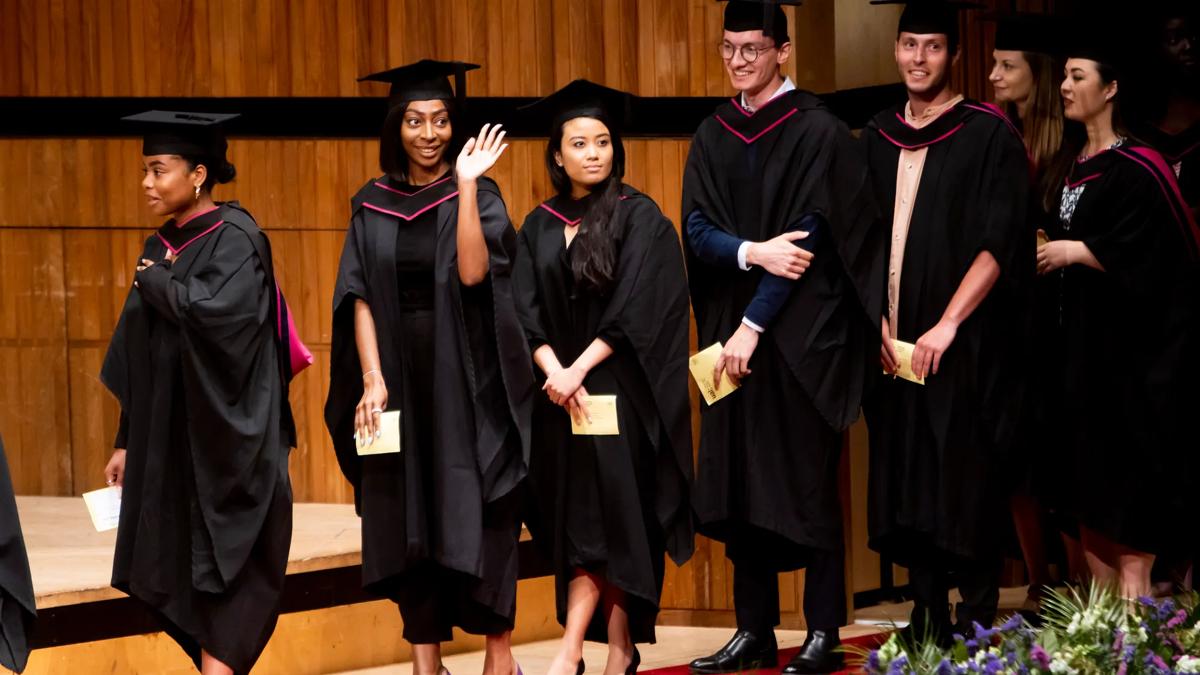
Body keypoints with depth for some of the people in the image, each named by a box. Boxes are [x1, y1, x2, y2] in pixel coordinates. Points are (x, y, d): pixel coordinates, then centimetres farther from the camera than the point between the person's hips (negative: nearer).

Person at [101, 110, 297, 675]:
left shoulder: (235, 239, -10)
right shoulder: (161, 246, 12)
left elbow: (213, 311, -28)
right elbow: (138, 357, 15)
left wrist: (154, 282, -11)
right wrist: (127, 441, 15)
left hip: (223, 440, -7)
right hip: (167, 441, 8)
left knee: (219, 574, -5)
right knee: (179, 575, 7)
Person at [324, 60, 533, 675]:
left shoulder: (477, 196, 0)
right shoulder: (372, 206, 8)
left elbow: (472, 271, -17)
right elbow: (360, 298, 2)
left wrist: (466, 184, -20)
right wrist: (372, 380, -8)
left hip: (465, 379, -3)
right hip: (398, 383, 3)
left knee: (474, 509, -3)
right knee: (407, 517, 3)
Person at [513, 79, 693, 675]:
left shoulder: (640, 218, -3)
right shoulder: (539, 228, 10)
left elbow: (635, 309, -10)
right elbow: (525, 312, 3)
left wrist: (581, 368, -16)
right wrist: (553, 371, -13)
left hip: (622, 391, -4)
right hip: (560, 393, 5)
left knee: (611, 519, -9)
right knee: (576, 520, 3)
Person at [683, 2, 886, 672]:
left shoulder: (818, 132, -6)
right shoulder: (713, 136, 10)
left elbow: (807, 237, -11)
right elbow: (698, 231, 3)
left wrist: (755, 324, -15)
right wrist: (753, 253, -18)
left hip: (802, 334, -5)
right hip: (734, 334, 5)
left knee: (807, 483, -2)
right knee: (739, 484, 5)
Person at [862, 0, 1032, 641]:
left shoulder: (988, 136, -3)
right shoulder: (877, 139, 12)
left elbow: (999, 245, -10)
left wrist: (948, 324, -17)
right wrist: (875, 316, -1)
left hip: (964, 344, -5)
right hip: (893, 341, 5)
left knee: (966, 484, -4)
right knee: (907, 483, 5)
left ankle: (977, 622, 3)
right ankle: (926, 616, 11)